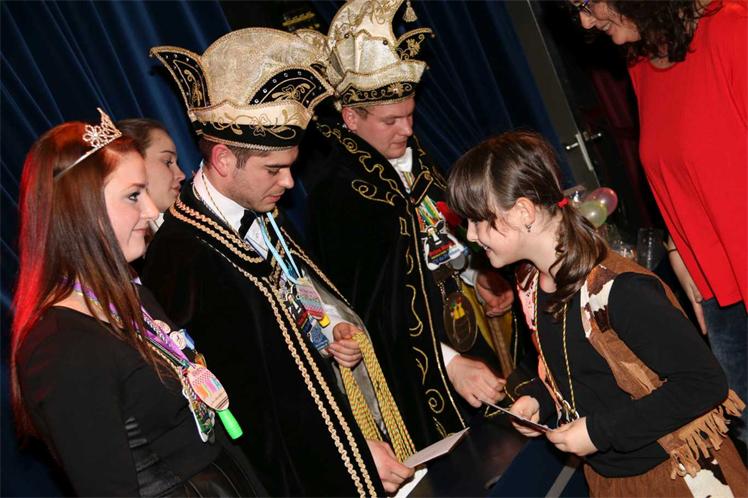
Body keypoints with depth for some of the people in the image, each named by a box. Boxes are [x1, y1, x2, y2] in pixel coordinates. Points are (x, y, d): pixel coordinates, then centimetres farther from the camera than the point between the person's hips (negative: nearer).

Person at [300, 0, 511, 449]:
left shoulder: (411, 153, 2)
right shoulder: (336, 188, -21)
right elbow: (370, 305, -21)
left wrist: (475, 275, 6)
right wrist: (449, 362, -24)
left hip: (462, 325, 7)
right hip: (415, 364, -7)